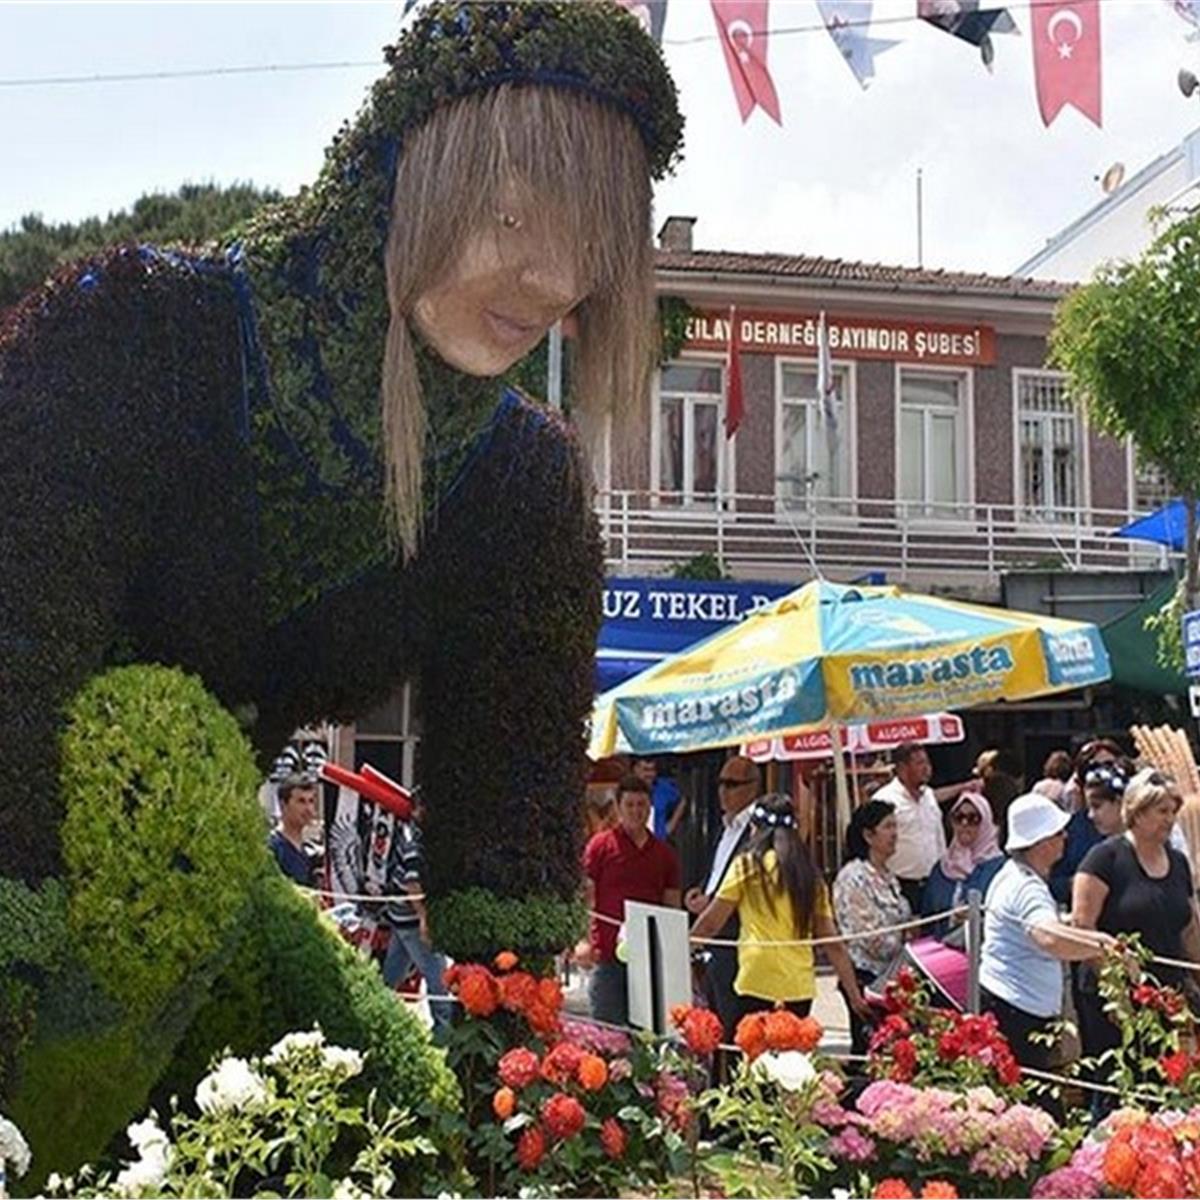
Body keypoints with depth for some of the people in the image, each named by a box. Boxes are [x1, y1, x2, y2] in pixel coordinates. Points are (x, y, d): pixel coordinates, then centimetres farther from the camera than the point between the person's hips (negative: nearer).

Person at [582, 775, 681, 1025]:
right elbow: (586, 898, -1)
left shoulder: (664, 853, 12)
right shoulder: (601, 845, 2)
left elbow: (672, 909, 16)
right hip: (608, 954, -3)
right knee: (607, 1024, -2)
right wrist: (586, 942, -12)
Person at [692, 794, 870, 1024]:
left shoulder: (747, 865, 1)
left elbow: (710, 923, 6)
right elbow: (833, 944, 12)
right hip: (800, 989, 5)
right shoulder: (810, 876, 13)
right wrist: (855, 995, 16)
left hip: (758, 986, -5)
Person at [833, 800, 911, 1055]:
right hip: (866, 977, -8)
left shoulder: (888, 876, 14)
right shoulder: (854, 878, -13)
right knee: (868, 1046, -6)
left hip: (891, 976, 8)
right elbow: (870, 936, -17)